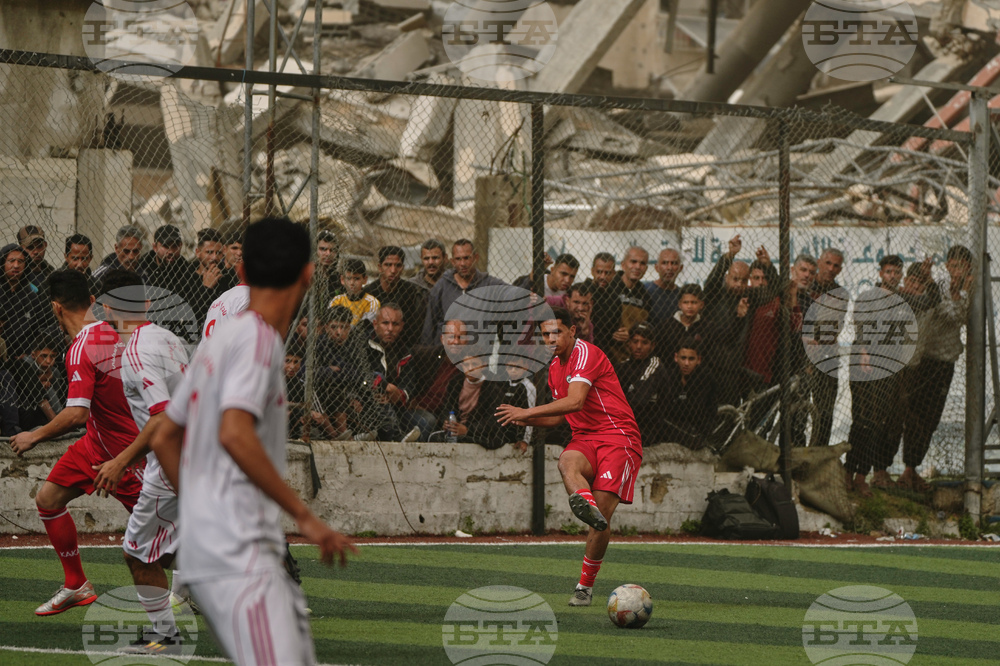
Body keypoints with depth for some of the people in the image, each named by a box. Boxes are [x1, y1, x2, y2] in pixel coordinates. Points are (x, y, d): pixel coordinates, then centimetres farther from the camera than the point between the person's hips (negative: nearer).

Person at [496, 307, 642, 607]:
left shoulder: (586, 354, -10)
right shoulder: (555, 367, 18)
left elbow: (575, 402, -23)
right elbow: (560, 415, 29)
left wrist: (528, 411, -21)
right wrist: (525, 421, 11)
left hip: (618, 436, -6)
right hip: (585, 438, 6)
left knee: (602, 516, -17)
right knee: (567, 461, -34)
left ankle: (585, 585, -6)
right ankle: (585, 502, -65)